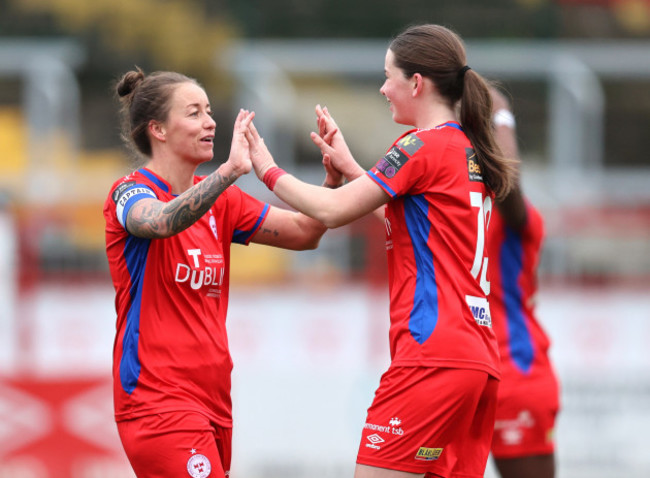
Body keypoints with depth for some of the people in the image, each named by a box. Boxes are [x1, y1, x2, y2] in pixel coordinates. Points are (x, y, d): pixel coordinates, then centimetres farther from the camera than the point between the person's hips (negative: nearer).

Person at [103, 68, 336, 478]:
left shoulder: (219, 201, 14)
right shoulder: (131, 193, -8)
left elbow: (303, 232, 13)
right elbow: (160, 222, -32)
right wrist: (231, 170, -43)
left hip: (212, 399, 8)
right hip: (158, 398, -8)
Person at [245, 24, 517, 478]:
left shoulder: (424, 147, -8)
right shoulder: (468, 150, 18)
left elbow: (333, 210, -8)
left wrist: (268, 170, 7)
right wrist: (350, 167, 30)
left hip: (431, 352, -9)